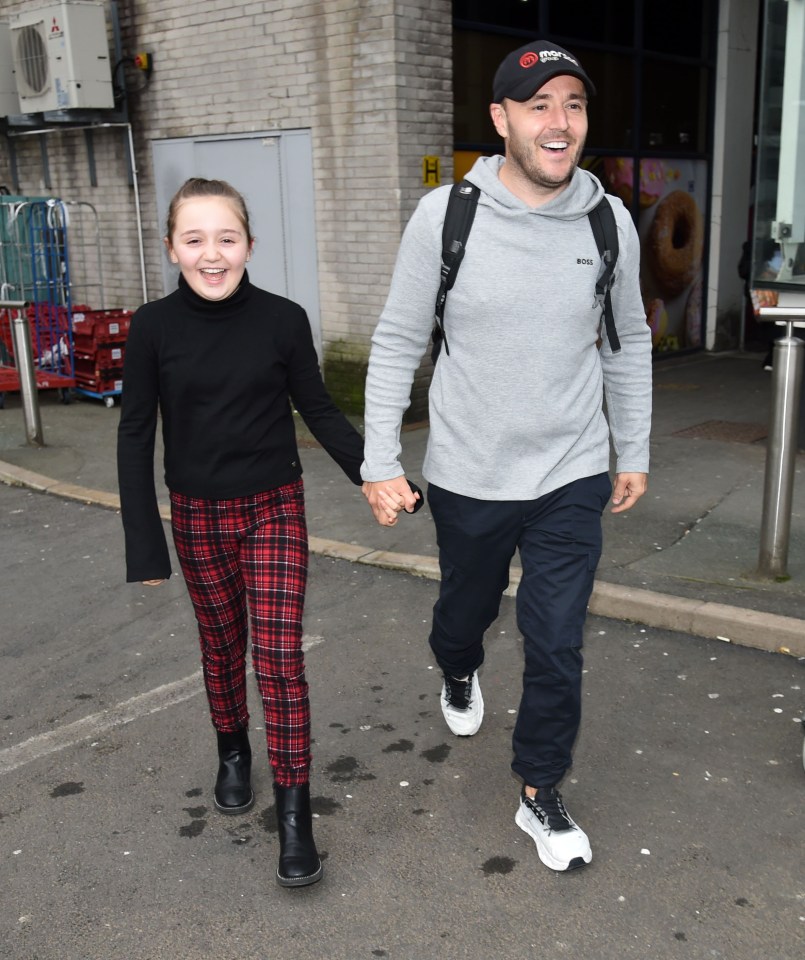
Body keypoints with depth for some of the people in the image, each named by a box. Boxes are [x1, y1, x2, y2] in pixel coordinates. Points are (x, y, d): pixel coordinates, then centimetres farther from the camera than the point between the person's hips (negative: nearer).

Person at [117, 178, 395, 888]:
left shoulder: (283, 320, -11)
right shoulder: (154, 328, -10)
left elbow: (319, 410, 0)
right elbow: (135, 434, -5)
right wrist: (146, 546, -8)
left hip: (274, 509, -1)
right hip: (198, 516, 1)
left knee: (279, 655, -4)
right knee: (221, 644, 16)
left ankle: (295, 815, 7)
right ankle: (233, 753, 43)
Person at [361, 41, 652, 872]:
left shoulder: (610, 223, -4)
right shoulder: (444, 217, -12)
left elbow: (627, 345, 9)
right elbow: (397, 343, -5)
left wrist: (633, 452, 12)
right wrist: (379, 460, -8)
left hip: (572, 479, 1)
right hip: (468, 478, -1)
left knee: (557, 647, 2)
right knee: (465, 610, 22)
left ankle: (540, 796, 26)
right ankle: (459, 676, 59)